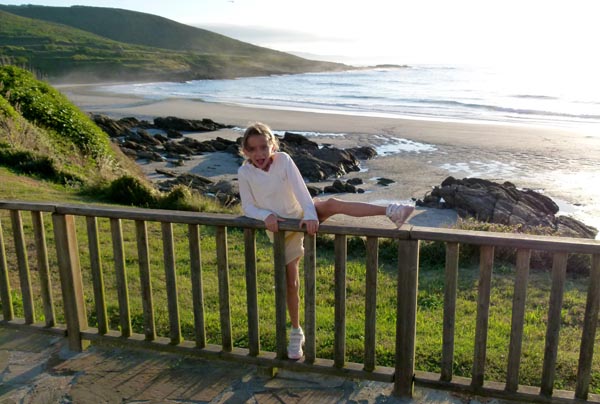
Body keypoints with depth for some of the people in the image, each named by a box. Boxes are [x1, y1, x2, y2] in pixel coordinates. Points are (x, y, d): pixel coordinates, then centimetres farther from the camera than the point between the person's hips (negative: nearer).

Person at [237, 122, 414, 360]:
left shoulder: (283, 160, -13)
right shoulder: (244, 173, -11)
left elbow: (299, 189, -20)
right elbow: (248, 208, -7)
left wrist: (311, 215, -35)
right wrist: (266, 216, -26)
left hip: (300, 215, -1)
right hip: (280, 230, 1)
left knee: (332, 204, -32)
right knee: (291, 283, 5)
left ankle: (390, 212, -36)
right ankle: (296, 333, 24)